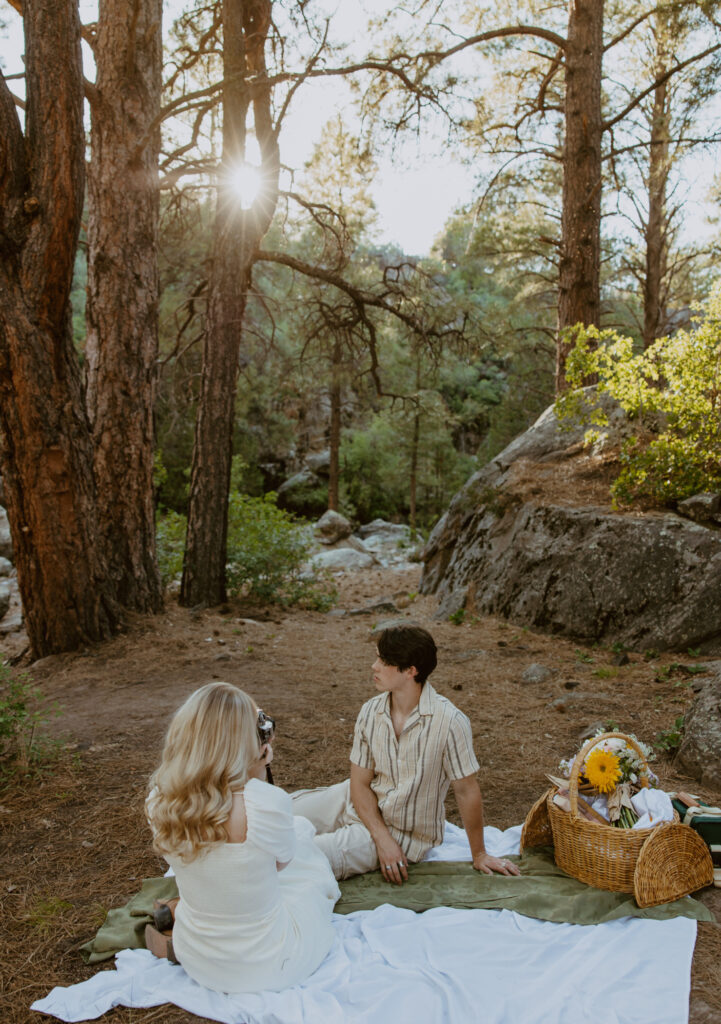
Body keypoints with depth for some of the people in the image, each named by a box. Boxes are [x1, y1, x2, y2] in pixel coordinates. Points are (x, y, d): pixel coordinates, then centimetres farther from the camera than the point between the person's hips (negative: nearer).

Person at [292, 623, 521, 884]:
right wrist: (382, 838, -18)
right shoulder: (370, 712, -9)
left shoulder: (449, 721, -25)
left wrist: (479, 855, -3)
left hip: (403, 831, -5)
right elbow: (360, 783, -4)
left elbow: (466, 791, -14)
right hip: (359, 805, 5)